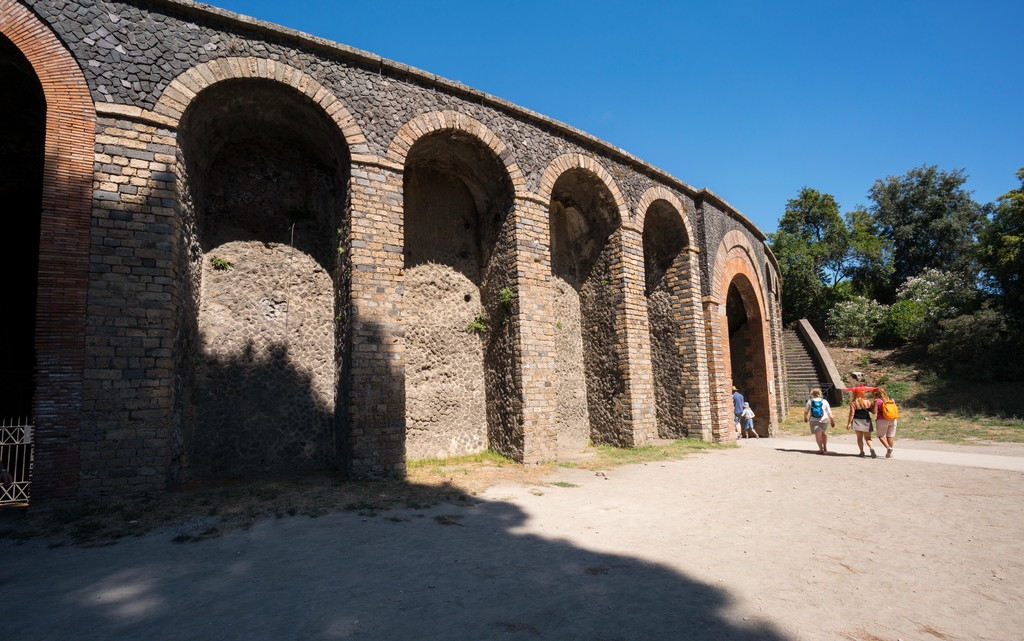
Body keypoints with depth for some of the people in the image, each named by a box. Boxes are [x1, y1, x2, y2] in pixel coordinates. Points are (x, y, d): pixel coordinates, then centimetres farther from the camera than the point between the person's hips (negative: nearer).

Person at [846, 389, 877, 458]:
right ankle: (872, 449, -20)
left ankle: (862, 452, 7)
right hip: (866, 421, 2)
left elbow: (852, 414, -11)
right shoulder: (867, 402, -1)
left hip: (857, 421, -2)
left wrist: (849, 423, -8)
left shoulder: (853, 403, -8)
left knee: (859, 437, 9)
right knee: (868, 438, 4)